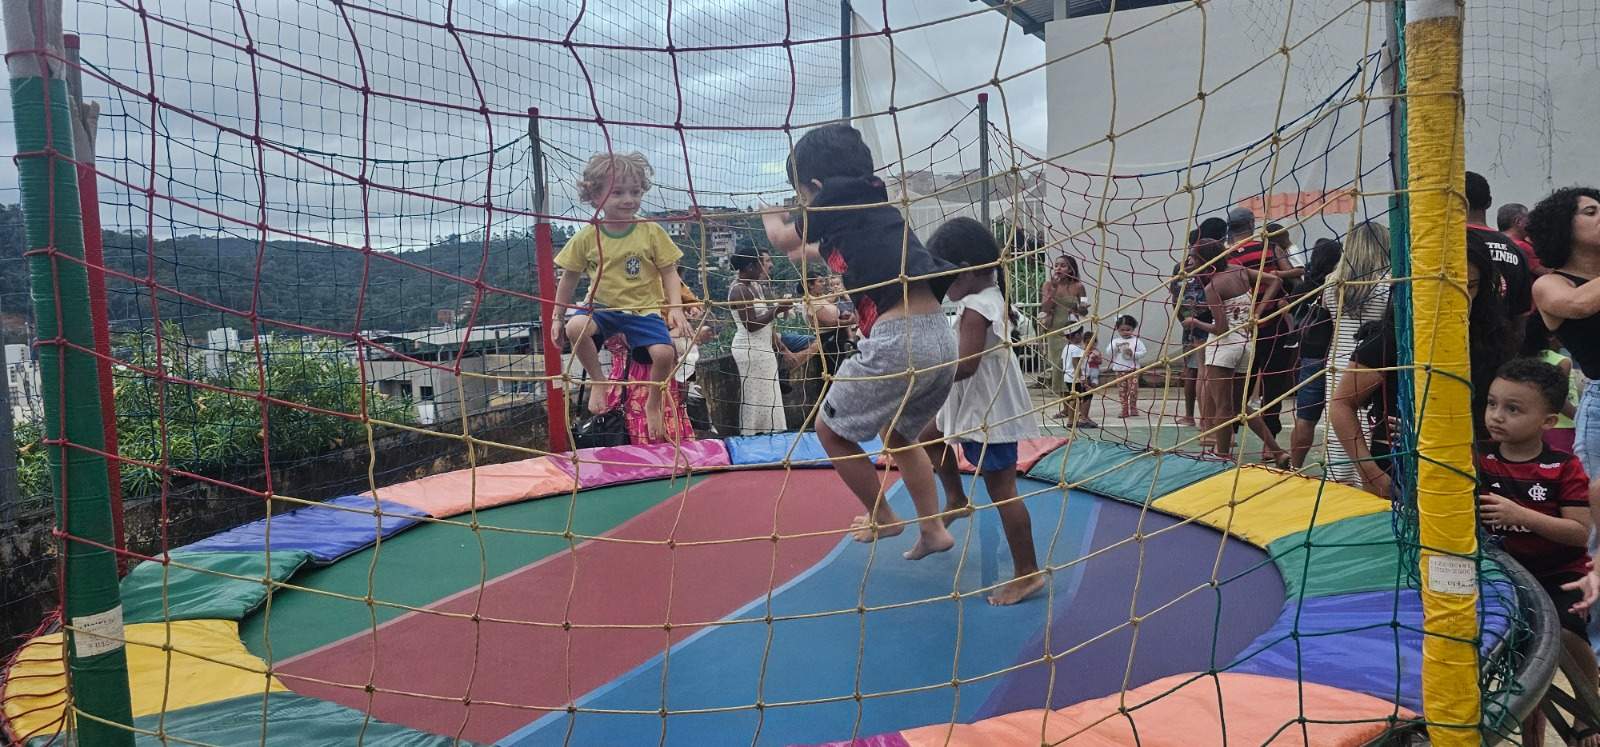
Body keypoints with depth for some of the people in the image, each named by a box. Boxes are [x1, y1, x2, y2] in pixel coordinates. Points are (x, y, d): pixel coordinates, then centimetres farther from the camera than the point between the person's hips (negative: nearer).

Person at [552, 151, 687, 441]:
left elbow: (669, 273, -1)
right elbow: (568, 279, 7)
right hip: (602, 306, 1)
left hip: (644, 309, 0)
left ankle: (653, 404, 7)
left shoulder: (652, 232, -6)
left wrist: (676, 307, -16)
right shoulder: (587, 237, -4)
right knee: (575, 327, -31)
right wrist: (557, 317, 8)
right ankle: (598, 381, -4)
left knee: (664, 352, -25)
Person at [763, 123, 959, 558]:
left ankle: (882, 518, 24)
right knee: (900, 436, 29)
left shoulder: (839, 194, -1)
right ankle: (933, 530, 27)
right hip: (941, 339, 9)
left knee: (831, 429, 12)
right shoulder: (874, 200, 21)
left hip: (899, 339, -9)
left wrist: (771, 218, 38)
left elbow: (784, 240, 17)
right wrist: (811, 252, 61)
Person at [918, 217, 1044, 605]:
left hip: (989, 413, -11)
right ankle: (957, 500, 37)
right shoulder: (993, 298, 8)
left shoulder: (974, 310, -22)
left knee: (1002, 491, -4)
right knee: (931, 436, 26)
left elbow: (966, 365, -30)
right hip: (976, 406, 11)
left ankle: (1027, 573, 4)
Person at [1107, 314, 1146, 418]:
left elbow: (1143, 352, -2)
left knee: (1133, 389, -8)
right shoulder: (1115, 341, 6)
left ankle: (1133, 408, 6)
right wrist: (1116, 346, -15)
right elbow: (1108, 354, -1)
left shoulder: (1136, 341, 2)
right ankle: (1125, 410, 9)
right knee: (1122, 390, 3)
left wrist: (1133, 353, -16)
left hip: (1133, 369, -2)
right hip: (1119, 370, 2)